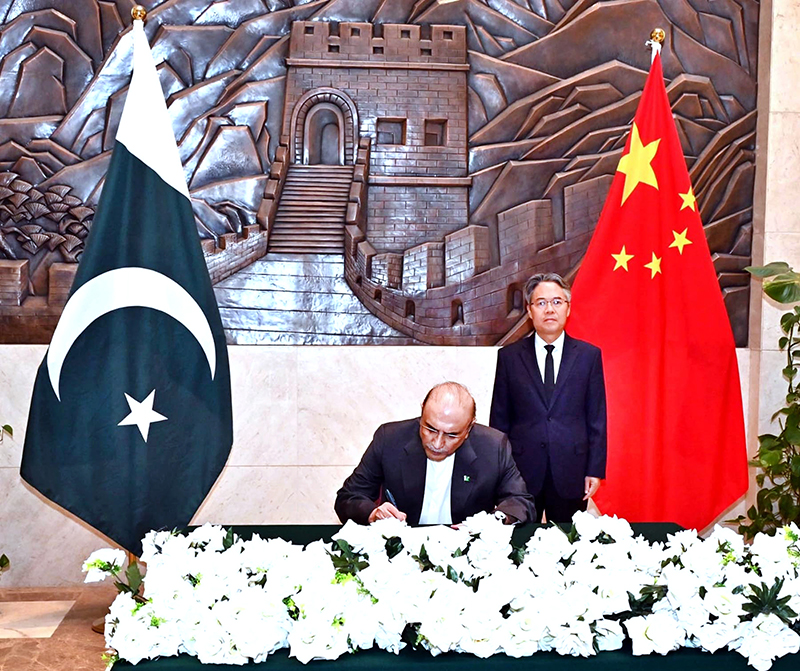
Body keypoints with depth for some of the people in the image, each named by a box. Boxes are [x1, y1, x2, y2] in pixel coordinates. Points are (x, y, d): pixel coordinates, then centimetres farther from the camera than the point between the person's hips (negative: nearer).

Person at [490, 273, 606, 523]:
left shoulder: (589, 355, 4)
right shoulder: (509, 356, 4)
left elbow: (597, 418, 5)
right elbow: (499, 418, 6)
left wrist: (596, 470, 0)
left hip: (570, 474, 0)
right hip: (522, 473, 0)